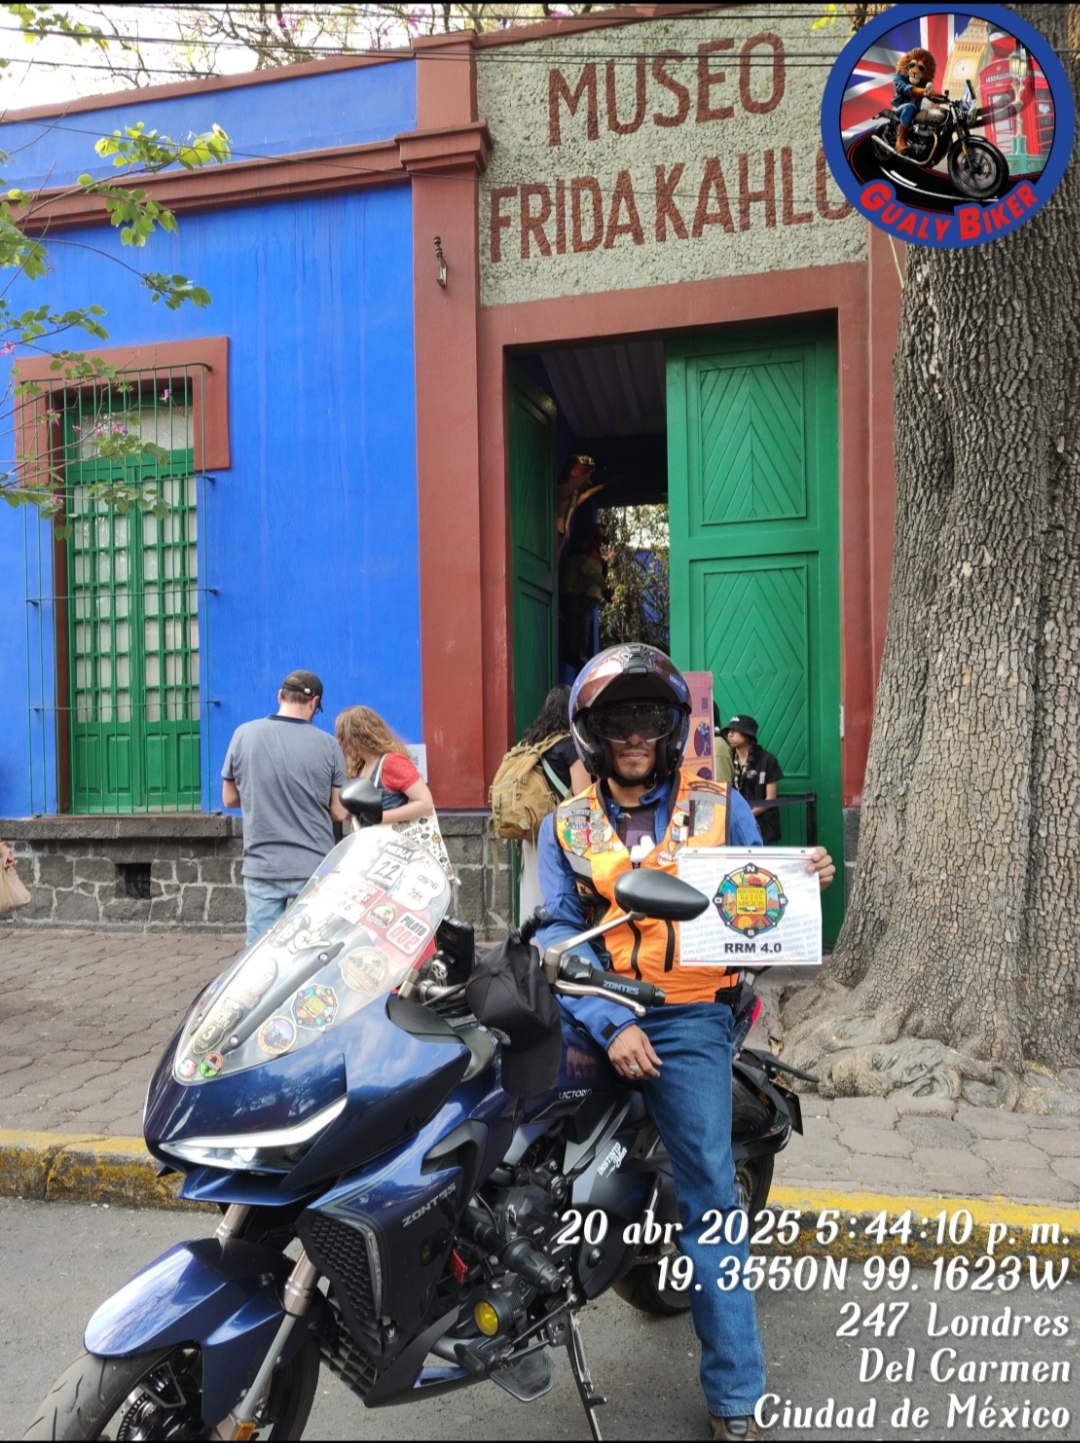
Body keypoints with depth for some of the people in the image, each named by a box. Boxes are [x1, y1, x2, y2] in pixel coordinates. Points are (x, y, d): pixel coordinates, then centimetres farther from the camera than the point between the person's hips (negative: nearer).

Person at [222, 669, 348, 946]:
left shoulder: (243, 735, -3)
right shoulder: (328, 745, -6)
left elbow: (230, 799, 7)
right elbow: (339, 812, -3)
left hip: (262, 867, 1)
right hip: (315, 868, -1)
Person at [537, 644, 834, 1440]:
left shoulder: (719, 806, 6)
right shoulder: (566, 826, 6)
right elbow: (560, 933, -4)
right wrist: (610, 1023, -17)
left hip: (688, 1019, -2)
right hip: (595, 1013, 2)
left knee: (710, 1197, -3)